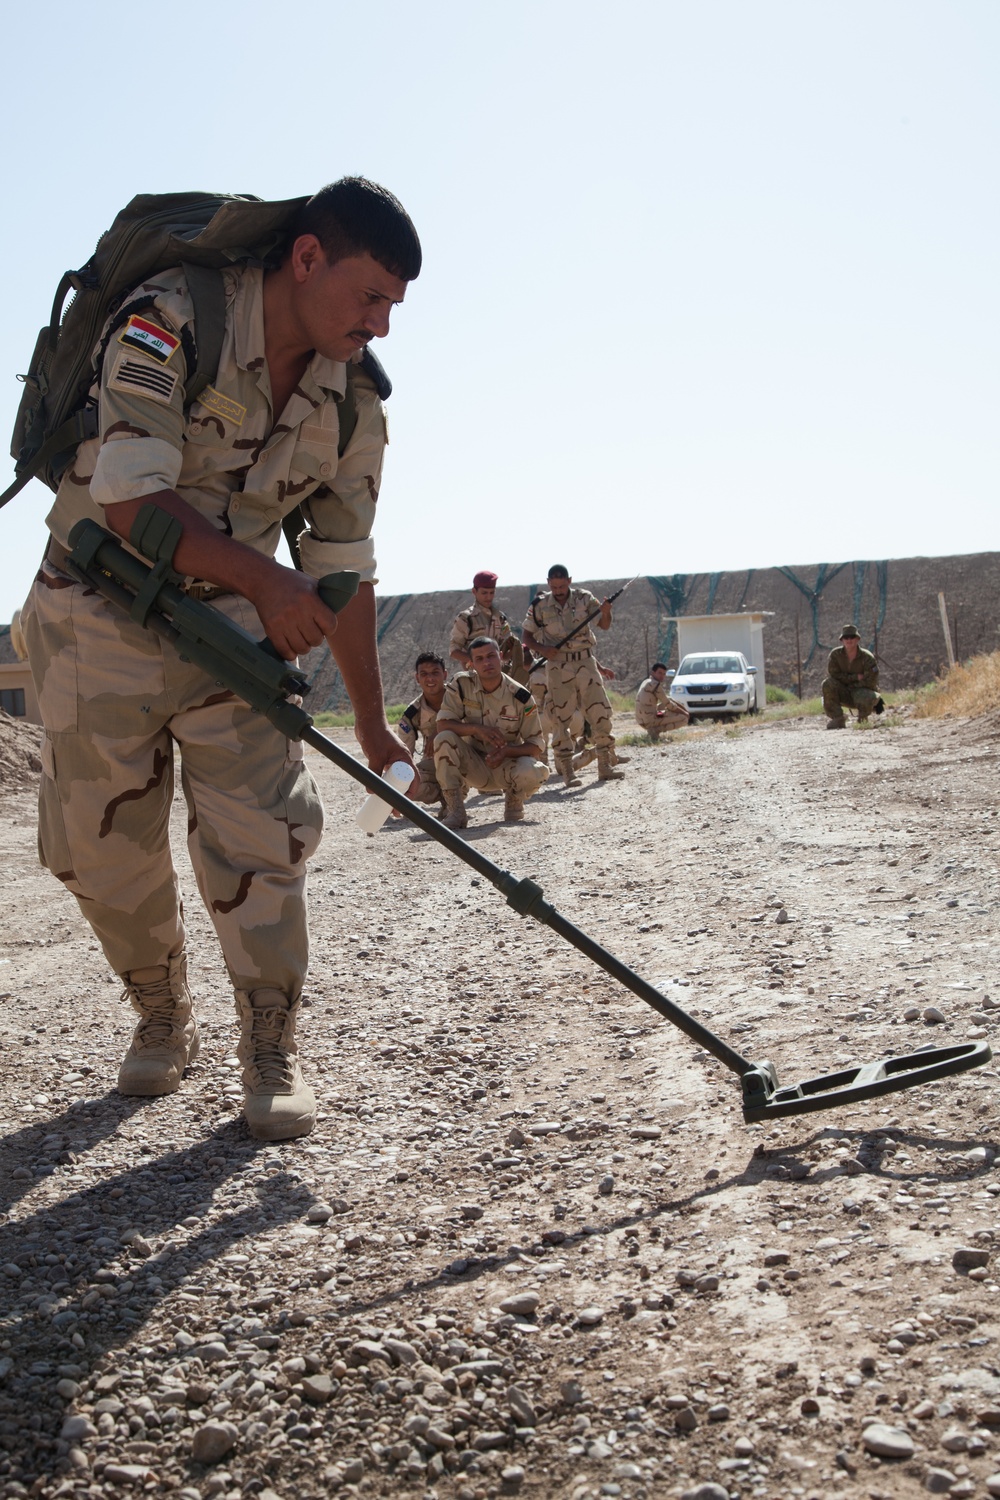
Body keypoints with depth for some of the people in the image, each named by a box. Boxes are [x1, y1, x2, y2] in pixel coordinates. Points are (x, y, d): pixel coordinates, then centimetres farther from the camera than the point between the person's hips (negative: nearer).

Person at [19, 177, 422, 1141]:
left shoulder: (353, 403, -3)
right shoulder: (169, 322, -19)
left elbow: (344, 571, 4)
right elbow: (131, 502, -27)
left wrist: (370, 721, 7)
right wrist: (264, 579, -30)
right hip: (96, 617, -2)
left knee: (262, 833, -10)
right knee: (103, 847, 4)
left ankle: (271, 1052, 4)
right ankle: (162, 1021, 28)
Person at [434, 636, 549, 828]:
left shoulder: (520, 696, -14)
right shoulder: (461, 684, -11)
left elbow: (535, 746, -11)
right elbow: (442, 725, -17)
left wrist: (506, 751, -30)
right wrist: (476, 729, -33)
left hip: (507, 763, -1)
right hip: (475, 766, 1)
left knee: (531, 772, -35)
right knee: (444, 739, -27)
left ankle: (513, 805, 4)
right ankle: (455, 813, -18)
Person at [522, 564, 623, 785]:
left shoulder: (584, 598, 2)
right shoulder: (539, 606, 0)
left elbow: (604, 625, 1)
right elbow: (527, 637, 7)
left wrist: (606, 612, -22)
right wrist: (542, 648, -12)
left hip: (585, 662, 1)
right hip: (558, 666, -1)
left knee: (600, 713, -2)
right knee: (561, 718, -3)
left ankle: (605, 766, 7)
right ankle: (567, 771, 3)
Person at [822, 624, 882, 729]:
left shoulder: (867, 657, -16)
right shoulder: (835, 654, -9)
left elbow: (870, 682, -18)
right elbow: (833, 675, -14)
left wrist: (849, 682, -14)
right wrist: (856, 677, -19)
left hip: (863, 691, -3)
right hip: (845, 695, 3)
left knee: (866, 699, -39)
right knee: (828, 683, -26)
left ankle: (862, 718, 0)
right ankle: (837, 719, -17)